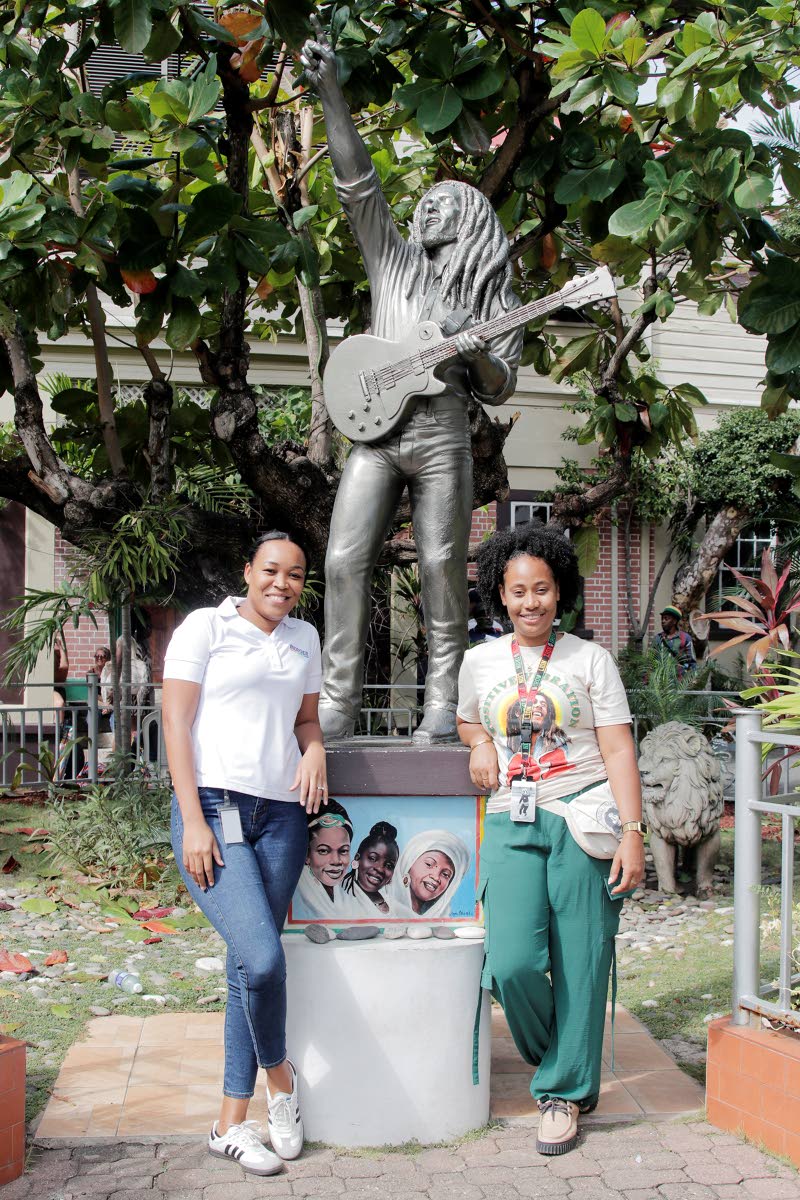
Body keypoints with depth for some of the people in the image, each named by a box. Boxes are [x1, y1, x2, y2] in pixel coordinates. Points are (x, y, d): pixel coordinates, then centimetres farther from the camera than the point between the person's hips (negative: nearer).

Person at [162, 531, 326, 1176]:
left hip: (280, 815, 5)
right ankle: (279, 1074, 9)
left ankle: (231, 1123, 16)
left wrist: (315, 750, 1)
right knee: (262, 958, -19)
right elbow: (176, 724, -4)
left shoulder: (304, 638, 16)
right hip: (214, 807, -5)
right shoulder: (206, 626, 1)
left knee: (251, 966, 5)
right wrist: (194, 822, -11)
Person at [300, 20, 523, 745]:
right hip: (374, 430, 2)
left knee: (442, 565, -5)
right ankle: (338, 703, -3)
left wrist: (472, 349, -12)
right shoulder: (394, 258, 17)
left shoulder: (493, 297, 13)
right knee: (346, 561, -8)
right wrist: (331, 93, -3)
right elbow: (358, 180, 7)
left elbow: (498, 392, 9)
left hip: (441, 434, -1)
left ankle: (443, 703, 4)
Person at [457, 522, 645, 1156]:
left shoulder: (590, 659, 4)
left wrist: (633, 832, -9)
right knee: (512, 964, -10)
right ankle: (556, 1058, 20)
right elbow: (467, 721, 31)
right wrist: (481, 743, 7)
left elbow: (619, 751, 0)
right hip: (512, 824, 2)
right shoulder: (479, 661, 12)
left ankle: (565, 1089, 17)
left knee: (580, 962, -1)